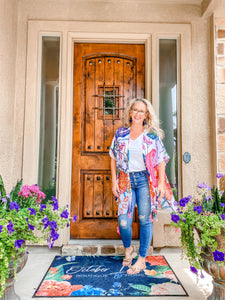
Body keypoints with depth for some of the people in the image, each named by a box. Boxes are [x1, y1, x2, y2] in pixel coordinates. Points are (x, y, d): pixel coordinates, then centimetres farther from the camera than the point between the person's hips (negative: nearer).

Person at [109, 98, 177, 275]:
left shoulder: (152, 135, 0)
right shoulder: (121, 133, 6)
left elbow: (161, 160, 1)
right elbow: (114, 158, 9)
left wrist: (161, 182, -7)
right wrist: (114, 180, 3)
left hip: (145, 180, -1)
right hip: (126, 180, 2)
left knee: (145, 219, 1)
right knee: (124, 221, -2)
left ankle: (142, 259, 19)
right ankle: (128, 249, 30)